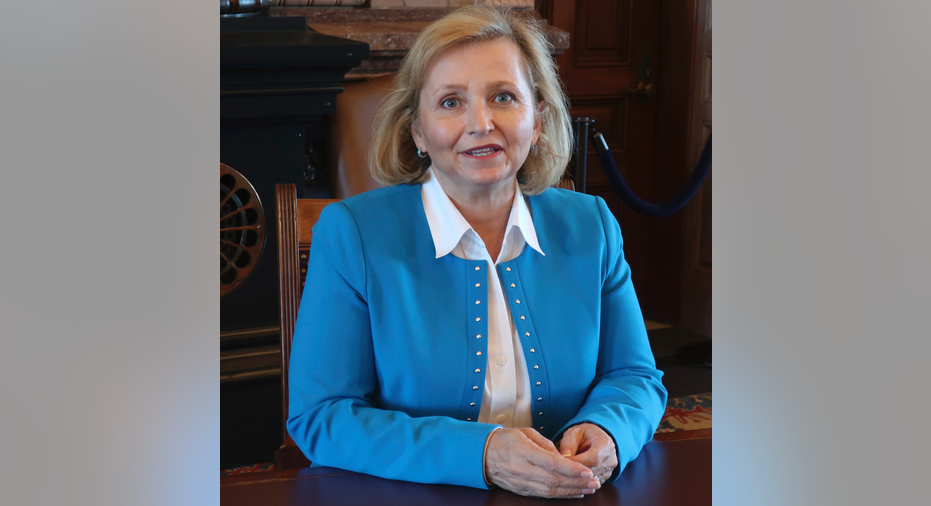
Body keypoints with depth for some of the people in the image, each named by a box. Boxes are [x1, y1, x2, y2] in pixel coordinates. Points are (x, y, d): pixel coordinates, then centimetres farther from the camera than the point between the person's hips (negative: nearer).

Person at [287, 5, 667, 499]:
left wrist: (605, 432, -11)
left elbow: (636, 377, 13)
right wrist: (479, 454, -21)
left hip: (568, 498, 4)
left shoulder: (589, 226, 6)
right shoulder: (352, 233, -5)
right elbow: (318, 417, -9)